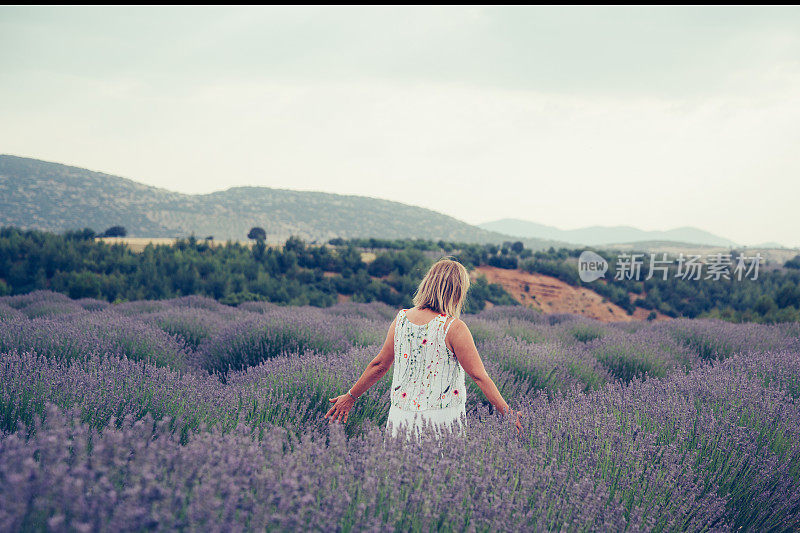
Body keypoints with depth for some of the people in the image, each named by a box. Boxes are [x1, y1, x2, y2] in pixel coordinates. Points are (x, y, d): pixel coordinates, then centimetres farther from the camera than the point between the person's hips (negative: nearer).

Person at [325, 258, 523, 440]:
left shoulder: (401, 319, 2)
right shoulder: (453, 327, -12)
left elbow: (379, 365, 9)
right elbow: (479, 376, -12)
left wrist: (350, 396, 21)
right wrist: (509, 414, -5)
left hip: (402, 413, 5)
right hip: (442, 419, -4)